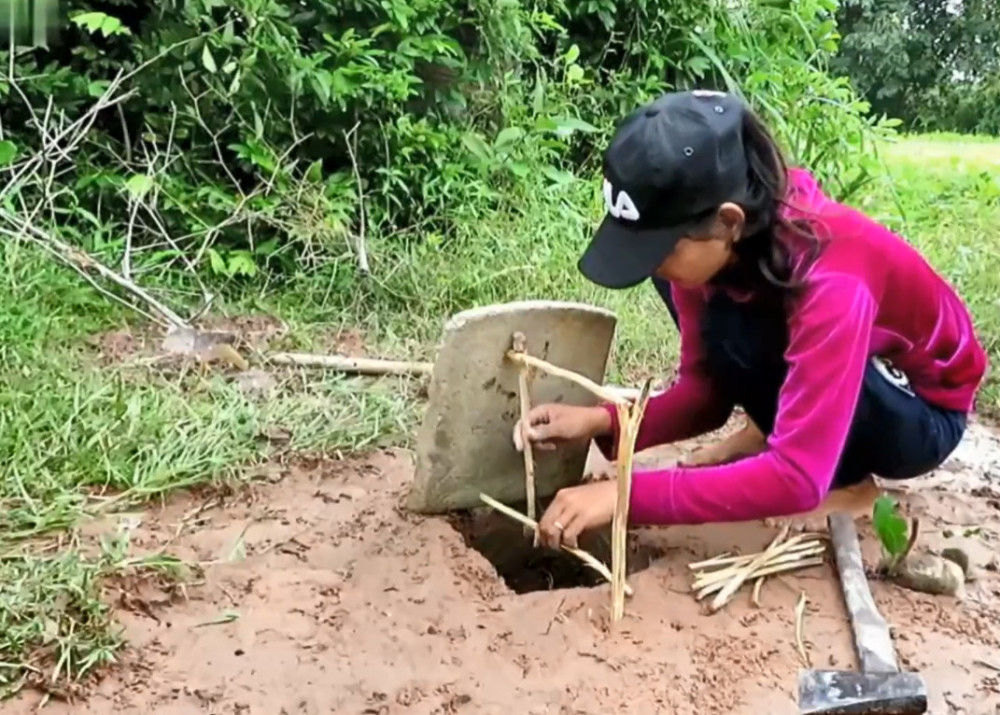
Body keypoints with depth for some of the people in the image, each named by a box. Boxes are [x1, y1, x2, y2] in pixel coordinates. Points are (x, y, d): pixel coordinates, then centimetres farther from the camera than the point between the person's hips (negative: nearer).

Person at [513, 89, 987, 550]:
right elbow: (706, 386, -9)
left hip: (924, 411, -6)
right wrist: (603, 422, -26)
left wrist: (629, 494, -42)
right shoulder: (713, 247, -17)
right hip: (827, 385, 7)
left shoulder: (830, 280, -38)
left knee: (736, 336, -31)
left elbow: (798, 479, -41)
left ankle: (843, 465, -6)